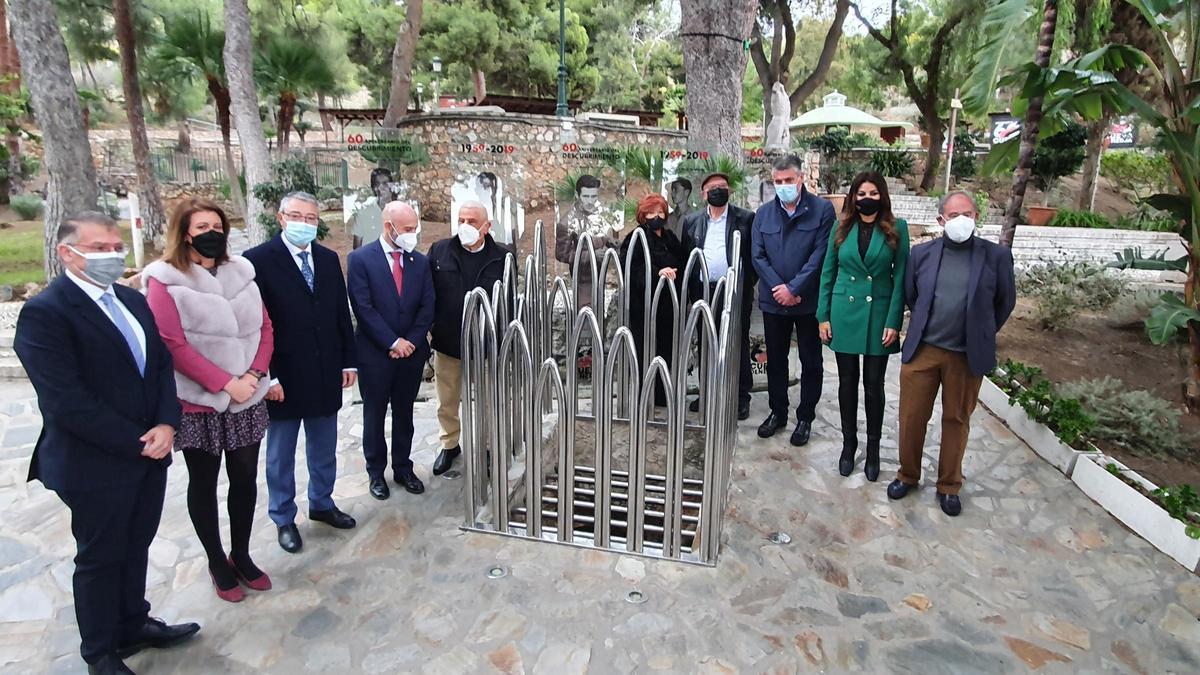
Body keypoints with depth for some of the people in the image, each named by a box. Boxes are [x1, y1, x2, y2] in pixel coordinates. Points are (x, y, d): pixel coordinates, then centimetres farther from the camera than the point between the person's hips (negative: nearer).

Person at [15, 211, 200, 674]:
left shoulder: (133, 301, 8)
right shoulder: (44, 313, -16)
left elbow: (162, 364, 7)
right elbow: (66, 402, -21)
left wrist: (166, 424, -9)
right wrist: (135, 442, -17)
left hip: (150, 452, 6)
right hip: (96, 463, -6)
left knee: (135, 547, 20)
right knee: (100, 557, 12)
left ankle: (133, 625, 40)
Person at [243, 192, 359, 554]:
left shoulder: (329, 259, 6)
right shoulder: (258, 260, -10)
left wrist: (348, 361, 7)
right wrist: (266, 376, -15)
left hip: (326, 373, 5)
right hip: (283, 376, -4)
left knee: (324, 449, 18)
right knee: (280, 454, 12)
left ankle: (322, 504, 37)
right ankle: (283, 518, 29)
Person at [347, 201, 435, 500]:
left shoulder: (420, 261, 4)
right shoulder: (360, 259, -7)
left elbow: (427, 306, 2)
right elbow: (363, 308, -13)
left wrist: (411, 342, -9)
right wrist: (393, 343, -15)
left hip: (412, 352, 3)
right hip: (375, 353, -3)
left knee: (404, 413, 14)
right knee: (374, 415, 10)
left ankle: (403, 468, 27)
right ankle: (376, 472, 24)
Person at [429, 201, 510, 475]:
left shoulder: (502, 257, -7)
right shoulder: (439, 251, -2)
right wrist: (427, 329, -1)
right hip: (446, 341, 2)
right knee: (447, 401, 17)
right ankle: (450, 444, 38)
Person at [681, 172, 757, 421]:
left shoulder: (745, 218, 1)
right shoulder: (691, 221, 10)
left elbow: (754, 255, 1)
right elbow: (686, 257, 11)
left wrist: (747, 285, -7)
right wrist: (692, 289, 2)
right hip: (703, 293, 3)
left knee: (739, 345, 4)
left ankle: (741, 397, 13)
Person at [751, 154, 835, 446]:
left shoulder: (822, 209, -6)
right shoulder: (763, 213, 5)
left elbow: (820, 255, -12)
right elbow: (758, 256, 0)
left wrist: (794, 289, -16)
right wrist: (779, 288, -12)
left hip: (809, 301, -3)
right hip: (773, 301, 3)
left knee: (811, 362, 8)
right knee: (775, 360, 14)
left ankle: (805, 417, 22)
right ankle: (778, 412, 30)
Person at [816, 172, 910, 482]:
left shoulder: (897, 228, -1)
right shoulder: (842, 228, 4)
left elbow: (900, 277, -3)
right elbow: (828, 273, 5)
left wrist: (894, 322, -9)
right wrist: (823, 316, 0)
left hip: (878, 315, -1)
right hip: (845, 314, 2)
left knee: (874, 385, 7)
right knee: (847, 383, 10)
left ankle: (873, 448, 22)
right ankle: (848, 444, 25)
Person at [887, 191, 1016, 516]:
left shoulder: (996, 255, -4)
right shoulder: (922, 253, 0)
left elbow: (1005, 301, 8)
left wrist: (983, 334, 11)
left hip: (968, 355, -1)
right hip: (921, 351, 1)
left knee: (957, 421, 12)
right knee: (911, 417, 8)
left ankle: (949, 485, 28)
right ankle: (908, 475, 29)